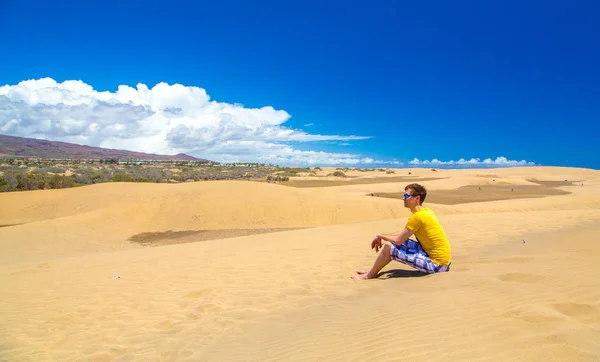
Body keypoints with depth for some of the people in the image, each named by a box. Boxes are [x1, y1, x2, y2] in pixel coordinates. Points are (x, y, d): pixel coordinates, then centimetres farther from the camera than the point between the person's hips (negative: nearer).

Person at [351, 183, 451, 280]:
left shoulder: (418, 217, -19)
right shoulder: (426, 211, 10)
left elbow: (398, 240, -15)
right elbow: (403, 233, 21)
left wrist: (380, 236, 3)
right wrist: (382, 238, 15)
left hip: (436, 264, -10)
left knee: (388, 246, -10)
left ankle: (369, 275, 11)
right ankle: (373, 270, 25)